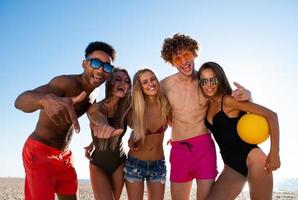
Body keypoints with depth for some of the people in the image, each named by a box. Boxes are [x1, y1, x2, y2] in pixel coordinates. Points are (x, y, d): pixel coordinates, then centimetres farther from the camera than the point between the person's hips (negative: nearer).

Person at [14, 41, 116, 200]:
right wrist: (47, 99, -62)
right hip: (40, 152, -7)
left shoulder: (93, 95, 1)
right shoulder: (67, 82, -25)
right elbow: (20, 100, -40)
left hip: (65, 155, 8)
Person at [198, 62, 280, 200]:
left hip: (251, 158, -6)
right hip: (231, 167, 6)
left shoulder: (228, 100, -11)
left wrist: (274, 153, -18)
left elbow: (271, 115, -13)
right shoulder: (207, 105, 8)